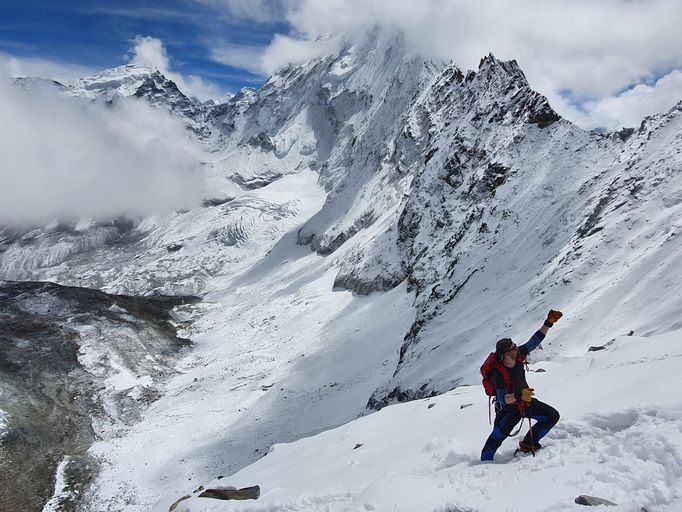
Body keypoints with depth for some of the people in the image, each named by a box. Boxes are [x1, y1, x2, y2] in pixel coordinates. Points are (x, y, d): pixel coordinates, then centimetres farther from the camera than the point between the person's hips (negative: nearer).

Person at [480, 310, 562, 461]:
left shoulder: (519, 355, -15)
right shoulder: (498, 373, -33)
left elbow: (535, 340, -7)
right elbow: (503, 399, -37)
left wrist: (549, 323, -13)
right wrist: (518, 396, -55)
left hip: (526, 402, 7)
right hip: (508, 408, -7)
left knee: (553, 416, 4)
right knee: (496, 438, -12)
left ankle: (528, 443, 15)